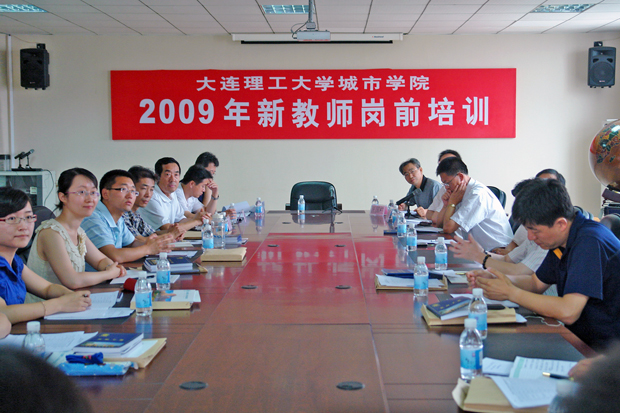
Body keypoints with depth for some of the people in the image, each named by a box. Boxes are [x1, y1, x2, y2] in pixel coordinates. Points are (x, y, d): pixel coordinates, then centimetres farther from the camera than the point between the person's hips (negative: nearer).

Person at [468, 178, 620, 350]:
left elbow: (568, 312, -30)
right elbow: (536, 283, 17)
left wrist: (510, 293, -19)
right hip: (579, 337, 8)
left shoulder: (590, 242, -24)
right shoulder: (562, 241, 4)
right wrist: (492, 278, -1)